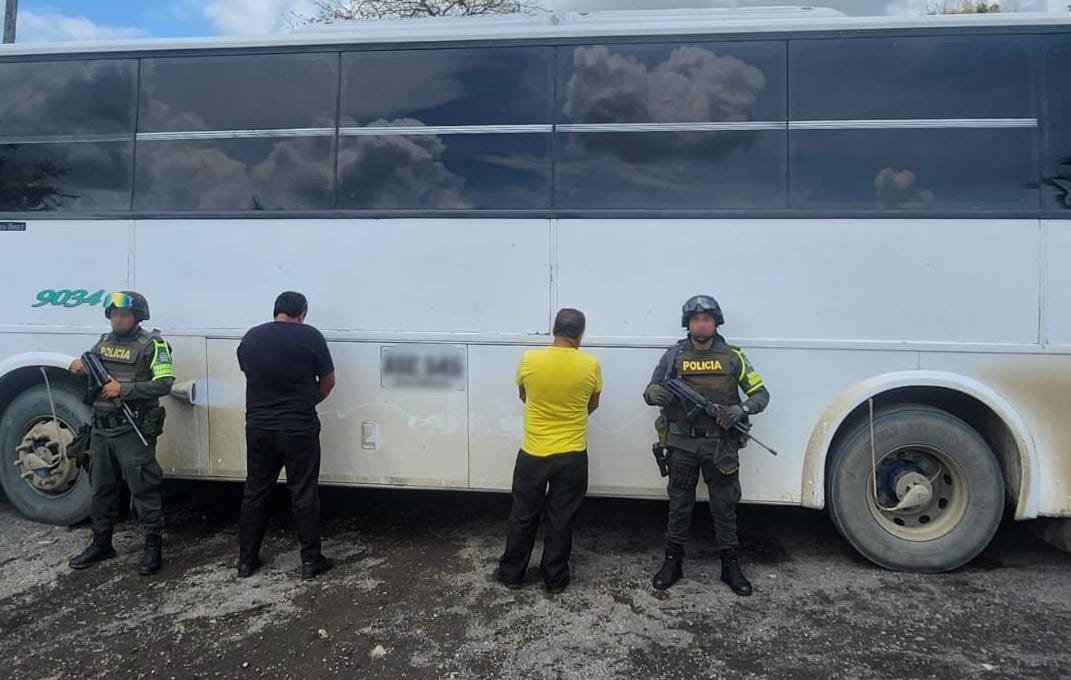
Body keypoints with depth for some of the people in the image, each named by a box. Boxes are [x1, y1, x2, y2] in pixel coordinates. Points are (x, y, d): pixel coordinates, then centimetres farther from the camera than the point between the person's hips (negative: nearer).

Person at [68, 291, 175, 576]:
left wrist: (122, 388, -21)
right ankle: (101, 544, 31)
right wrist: (77, 365, -1)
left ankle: (153, 546, 7)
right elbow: (84, 367, 23)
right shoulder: (104, 342, 12)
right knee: (101, 488, 17)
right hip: (101, 429, 7)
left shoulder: (152, 344, -8)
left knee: (143, 488, -2)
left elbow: (164, 384, -17)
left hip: (133, 431, -7)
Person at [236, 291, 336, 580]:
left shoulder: (250, 338, 4)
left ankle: (246, 560, 23)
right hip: (299, 429, -4)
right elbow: (328, 382, -1)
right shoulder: (310, 336, -9)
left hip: (258, 428, 4)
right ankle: (311, 561, 13)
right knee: (304, 495, 5)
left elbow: (250, 375, 13)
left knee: (255, 493, 15)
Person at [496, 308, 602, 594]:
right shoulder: (590, 366, -10)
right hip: (572, 456, 0)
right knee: (561, 520, 13)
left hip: (532, 454, 0)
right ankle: (555, 578, 24)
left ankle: (511, 573, 27)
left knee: (523, 517, 15)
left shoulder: (529, 360, -10)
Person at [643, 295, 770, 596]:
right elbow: (650, 391, 5)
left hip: (721, 445, 0)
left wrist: (741, 409, -17)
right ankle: (672, 562, 24)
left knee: (725, 507, 10)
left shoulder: (732, 357, 1)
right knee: (679, 505, 11)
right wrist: (654, 394, -20)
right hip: (683, 444, 0)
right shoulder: (673, 355, 2)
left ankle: (731, 566, 25)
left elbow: (761, 394, 4)